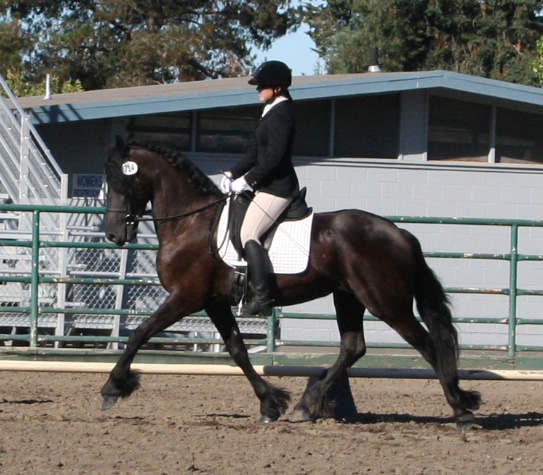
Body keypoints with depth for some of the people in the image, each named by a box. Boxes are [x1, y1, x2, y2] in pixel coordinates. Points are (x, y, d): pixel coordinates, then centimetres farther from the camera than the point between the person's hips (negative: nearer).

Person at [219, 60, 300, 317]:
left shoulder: (280, 115, -16)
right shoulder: (272, 112, 17)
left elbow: (273, 158, -23)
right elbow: (255, 152, 20)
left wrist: (246, 181, -18)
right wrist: (232, 174, 10)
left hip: (277, 187, -11)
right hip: (270, 185, 11)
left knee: (248, 233, -17)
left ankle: (262, 297, -20)